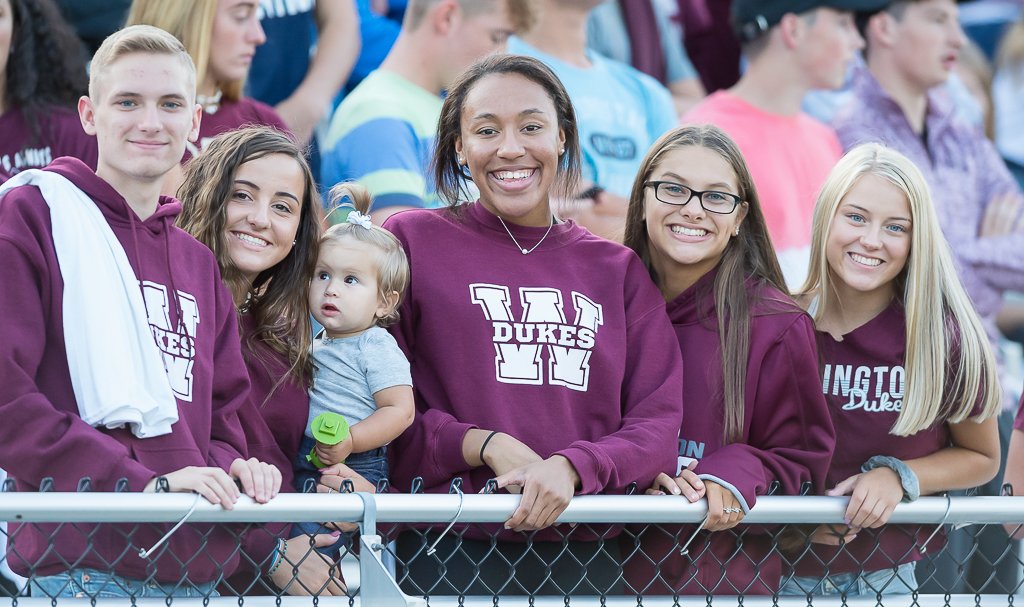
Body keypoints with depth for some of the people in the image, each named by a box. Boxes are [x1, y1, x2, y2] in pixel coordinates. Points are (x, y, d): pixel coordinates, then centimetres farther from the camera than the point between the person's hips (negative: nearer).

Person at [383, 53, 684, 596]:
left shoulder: (617, 269, 12)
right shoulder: (414, 241, 3)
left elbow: (658, 422, 4)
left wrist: (571, 468, -14)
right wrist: (485, 448, -15)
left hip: (584, 558, 3)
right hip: (448, 556, -3)